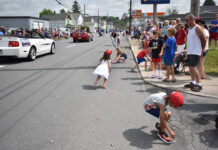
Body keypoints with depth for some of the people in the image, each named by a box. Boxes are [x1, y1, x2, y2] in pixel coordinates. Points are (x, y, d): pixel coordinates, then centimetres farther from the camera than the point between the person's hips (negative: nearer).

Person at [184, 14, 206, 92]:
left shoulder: (197, 28, -12)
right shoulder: (189, 28, 15)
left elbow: (203, 40, -9)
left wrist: (202, 49, 2)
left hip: (195, 52, -9)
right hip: (189, 51, 9)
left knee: (193, 67, -13)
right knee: (190, 67, 13)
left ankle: (198, 85, -7)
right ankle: (193, 83, 24)